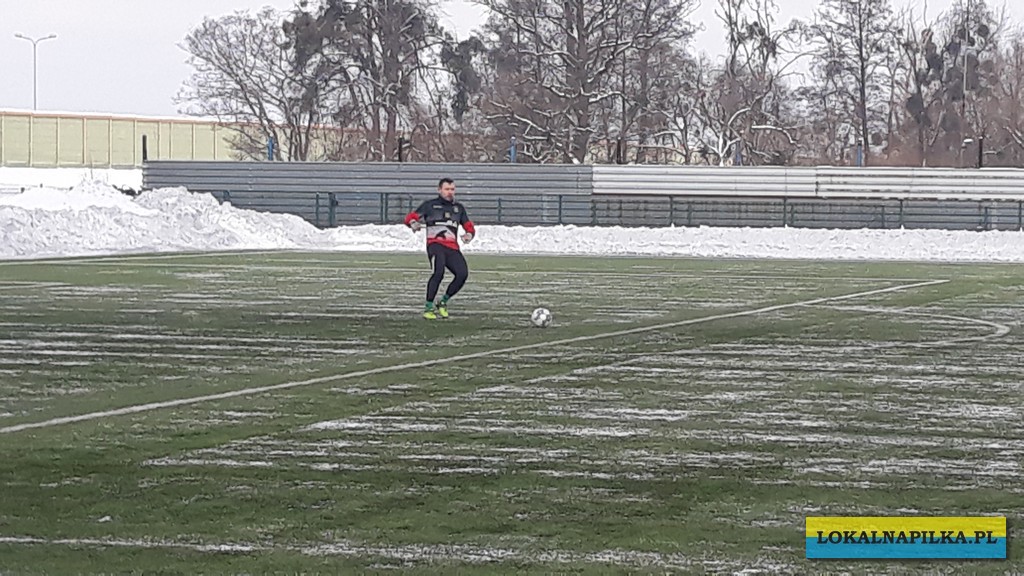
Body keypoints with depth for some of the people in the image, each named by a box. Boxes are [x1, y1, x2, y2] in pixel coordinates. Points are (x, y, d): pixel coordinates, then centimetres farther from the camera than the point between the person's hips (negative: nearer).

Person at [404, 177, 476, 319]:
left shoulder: (459, 208, 24)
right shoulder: (430, 205, 13)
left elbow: (469, 226, 26)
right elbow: (410, 217, 9)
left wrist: (469, 234, 1)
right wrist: (413, 223, -16)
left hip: (452, 248, 4)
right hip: (435, 245, -4)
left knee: (462, 274, -18)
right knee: (438, 272, -29)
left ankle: (443, 302, 4)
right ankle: (428, 307, -17)